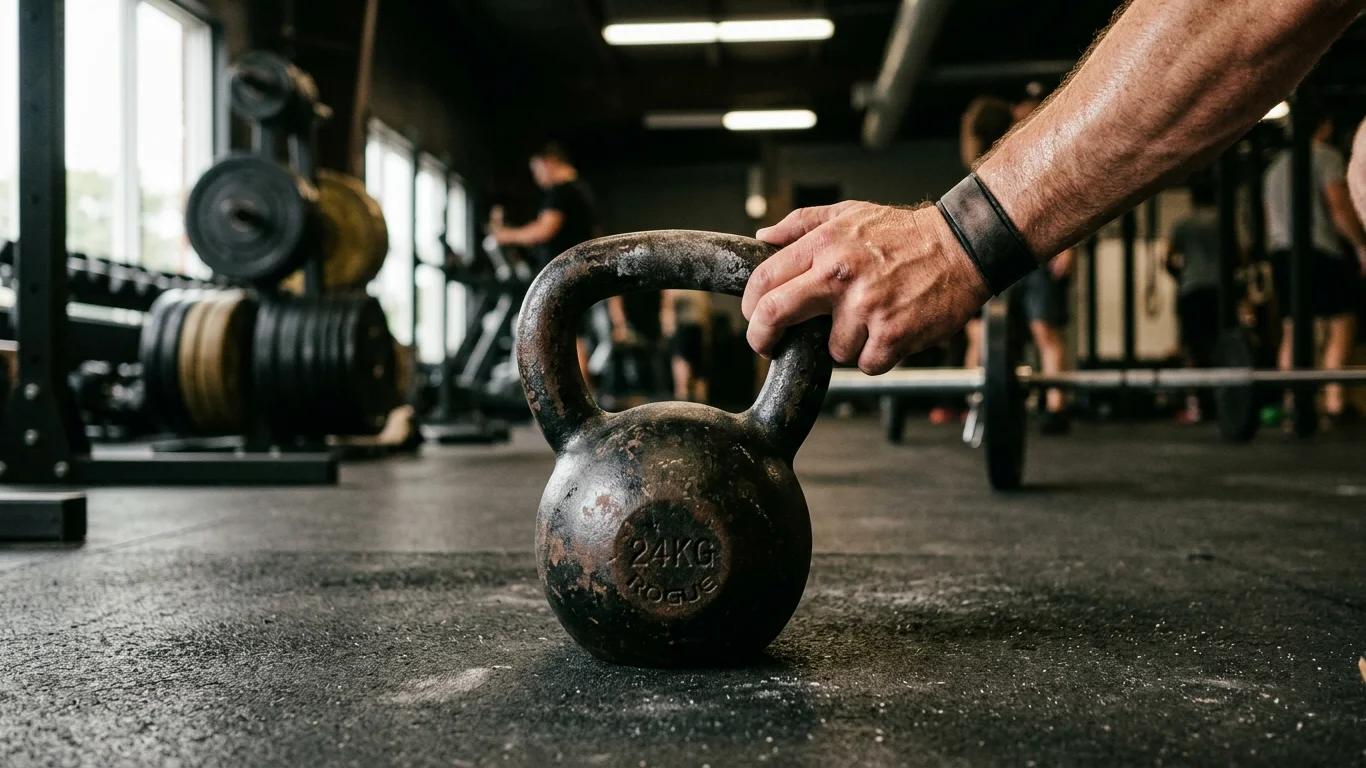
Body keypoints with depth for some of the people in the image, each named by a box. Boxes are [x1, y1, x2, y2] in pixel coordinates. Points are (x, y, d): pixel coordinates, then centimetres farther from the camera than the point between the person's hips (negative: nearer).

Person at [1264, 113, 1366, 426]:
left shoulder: (1276, 165, 22)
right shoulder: (1326, 156, -1)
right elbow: (1340, 206, -11)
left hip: (1281, 253, 7)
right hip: (1320, 250, -7)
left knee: (1292, 329, 8)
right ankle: (1333, 403, -15)